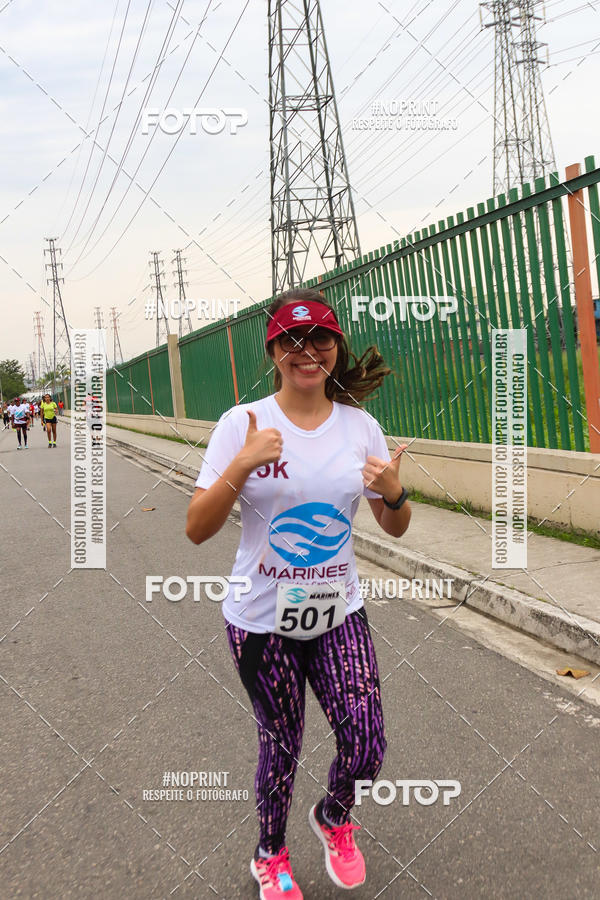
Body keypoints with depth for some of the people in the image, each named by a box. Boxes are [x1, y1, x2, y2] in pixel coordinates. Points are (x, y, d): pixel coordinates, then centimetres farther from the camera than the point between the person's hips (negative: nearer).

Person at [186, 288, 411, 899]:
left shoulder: (360, 426, -2)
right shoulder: (242, 424, -11)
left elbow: (395, 528, 5)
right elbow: (197, 530, -13)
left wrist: (394, 493, -17)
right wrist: (242, 466, -28)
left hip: (338, 612, 3)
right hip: (262, 620, -2)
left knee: (366, 744, -3)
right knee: (281, 746, 10)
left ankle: (333, 818, 34)